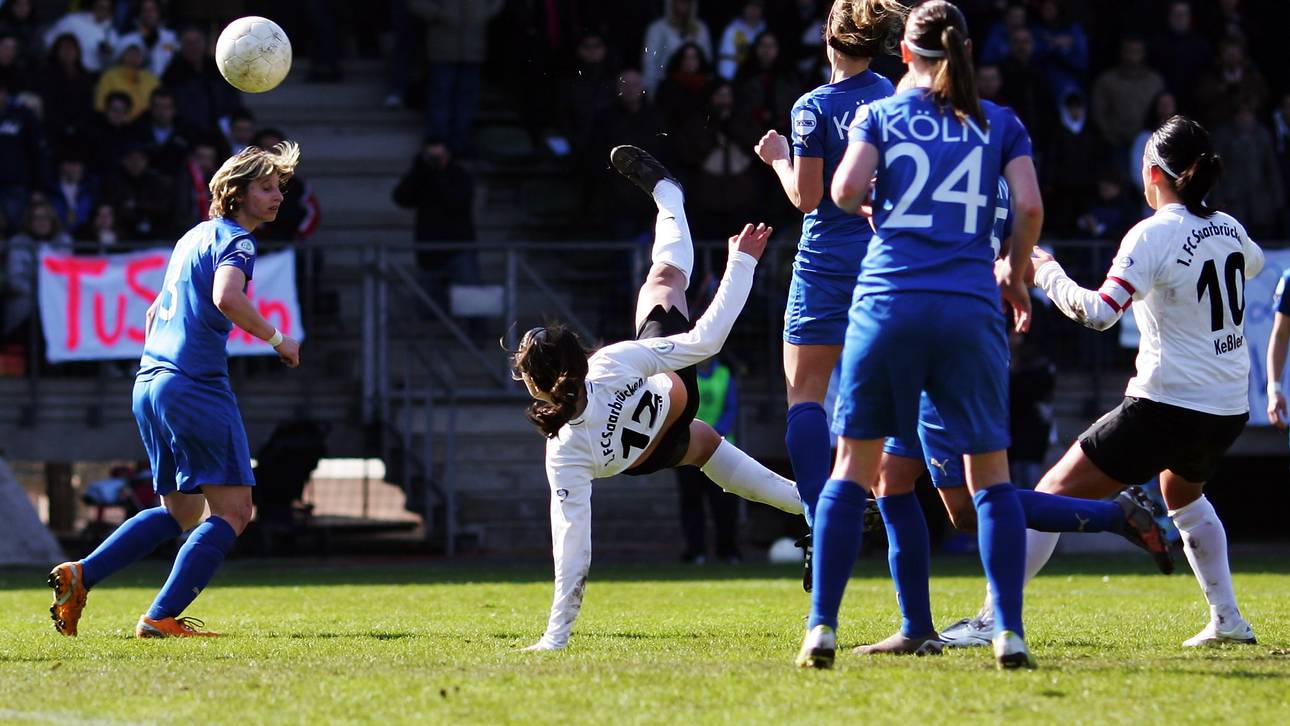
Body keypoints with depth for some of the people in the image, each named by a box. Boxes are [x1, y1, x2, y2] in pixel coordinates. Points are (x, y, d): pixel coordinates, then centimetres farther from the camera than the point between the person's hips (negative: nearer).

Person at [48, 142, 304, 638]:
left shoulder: (195, 236, 21)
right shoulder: (234, 240, -7)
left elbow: (155, 313, 29)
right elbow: (226, 297, -28)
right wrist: (277, 340, -17)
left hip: (149, 382, 9)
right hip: (196, 385, -9)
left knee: (180, 512, 19)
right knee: (232, 510, -7)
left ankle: (80, 576, 9)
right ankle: (160, 618, -15)